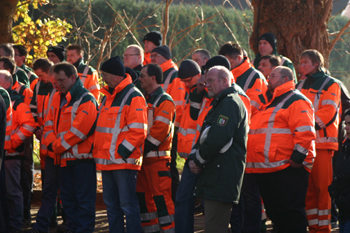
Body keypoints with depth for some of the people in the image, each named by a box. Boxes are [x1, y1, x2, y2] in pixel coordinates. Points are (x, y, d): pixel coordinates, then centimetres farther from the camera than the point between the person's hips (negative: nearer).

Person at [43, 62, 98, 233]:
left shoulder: (86, 100, -12)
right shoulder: (57, 99, 14)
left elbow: (79, 130, -20)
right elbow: (49, 124, 12)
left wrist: (57, 146, -13)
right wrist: (52, 143, -7)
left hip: (82, 158, -8)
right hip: (65, 158, 8)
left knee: (84, 200, -5)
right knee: (68, 198, 14)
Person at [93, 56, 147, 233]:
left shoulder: (133, 97, -11)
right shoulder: (108, 97, 16)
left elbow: (138, 130, -17)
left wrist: (121, 152, -19)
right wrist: (97, 150, 15)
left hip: (124, 161, -9)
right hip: (106, 162, 9)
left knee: (128, 205, -7)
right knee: (111, 205, 14)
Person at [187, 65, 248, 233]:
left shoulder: (230, 103, -12)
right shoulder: (220, 103, 22)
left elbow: (218, 139, -22)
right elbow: (205, 136, 22)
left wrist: (198, 160, -10)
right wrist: (193, 157, 4)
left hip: (223, 177, -11)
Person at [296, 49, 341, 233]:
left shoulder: (330, 84, 2)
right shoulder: (300, 86, 20)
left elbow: (328, 111, -9)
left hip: (322, 141, -5)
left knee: (323, 185, -8)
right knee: (307, 186, 3)